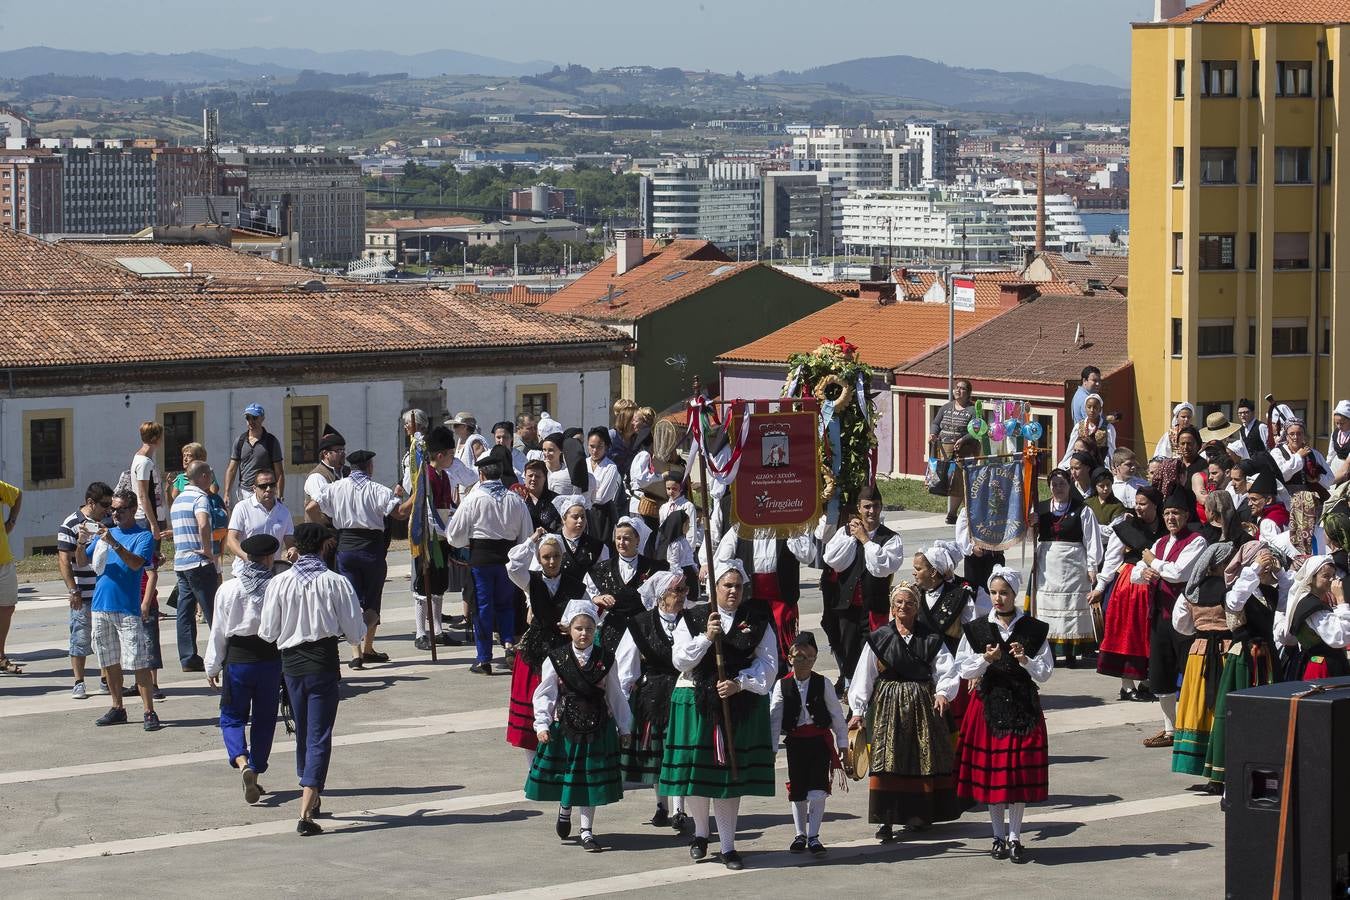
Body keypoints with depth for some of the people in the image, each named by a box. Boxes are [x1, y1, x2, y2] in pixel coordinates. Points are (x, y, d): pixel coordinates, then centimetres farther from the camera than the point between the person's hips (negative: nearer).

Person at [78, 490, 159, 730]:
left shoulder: (143, 536, -2)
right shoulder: (104, 533, 15)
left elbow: (136, 563, -18)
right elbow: (81, 562, 13)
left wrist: (113, 543, -27)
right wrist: (81, 543, -7)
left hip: (128, 609, -6)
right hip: (101, 605, 6)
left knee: (138, 662, -9)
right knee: (109, 662, 11)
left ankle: (150, 712, -8)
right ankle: (117, 708, 20)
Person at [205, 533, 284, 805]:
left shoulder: (228, 589, -7)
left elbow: (218, 632, -2)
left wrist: (212, 667, 8)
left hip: (237, 660, 0)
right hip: (271, 659, 0)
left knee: (232, 717, 9)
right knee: (264, 719, 15)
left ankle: (243, 764, -16)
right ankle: (255, 771, 20)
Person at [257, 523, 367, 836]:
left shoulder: (279, 583, -4)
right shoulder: (336, 583, -9)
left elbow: (267, 633, 0)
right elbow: (355, 634, -6)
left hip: (291, 662, 3)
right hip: (324, 663, -3)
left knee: (303, 731, 21)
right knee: (319, 736, -2)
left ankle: (311, 798, 38)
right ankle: (306, 814, -13)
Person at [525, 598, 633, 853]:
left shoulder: (605, 659, 1)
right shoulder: (556, 659, -4)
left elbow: (616, 696, 8)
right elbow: (545, 693, -3)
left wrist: (624, 727, 10)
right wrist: (542, 724, -12)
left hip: (597, 727, 1)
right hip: (564, 726, -1)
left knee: (591, 779, 4)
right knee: (565, 775, 9)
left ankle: (587, 832, 13)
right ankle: (564, 807, 41)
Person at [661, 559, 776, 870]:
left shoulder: (758, 621, 4)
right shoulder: (693, 620, 3)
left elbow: (768, 662, -1)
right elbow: (679, 660, -5)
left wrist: (740, 683, -15)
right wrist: (706, 637, -19)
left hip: (741, 703, 0)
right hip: (696, 702, 0)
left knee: (731, 773, 2)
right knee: (696, 771, 2)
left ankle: (728, 846, 8)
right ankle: (700, 833, 26)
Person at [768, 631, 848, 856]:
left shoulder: (822, 684, -2)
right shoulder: (782, 685, -2)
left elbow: (837, 714, 4)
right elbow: (774, 718, -2)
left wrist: (842, 743, 4)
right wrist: (772, 748, -5)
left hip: (820, 740, -1)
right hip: (795, 741, 1)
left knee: (818, 789, -8)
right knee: (797, 790, 9)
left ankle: (813, 836, -3)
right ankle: (800, 835, 22)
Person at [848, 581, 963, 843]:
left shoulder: (931, 638, 4)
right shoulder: (879, 638, 1)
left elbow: (946, 670, -4)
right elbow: (864, 676, 1)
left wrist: (943, 693, -23)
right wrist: (858, 710, -4)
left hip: (923, 703, 2)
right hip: (889, 706, -2)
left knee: (924, 759, 6)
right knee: (887, 761, -9)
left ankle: (919, 814, 21)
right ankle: (886, 821, -9)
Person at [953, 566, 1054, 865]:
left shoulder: (1034, 630, 1)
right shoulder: (977, 629, 2)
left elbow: (1045, 673, 1)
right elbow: (963, 670, 1)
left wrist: (1025, 660, -17)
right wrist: (985, 659, -16)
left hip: (1023, 706, -1)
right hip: (988, 704, 1)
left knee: (1020, 772, 0)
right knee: (990, 772, 4)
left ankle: (1014, 837, 10)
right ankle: (999, 836, 17)